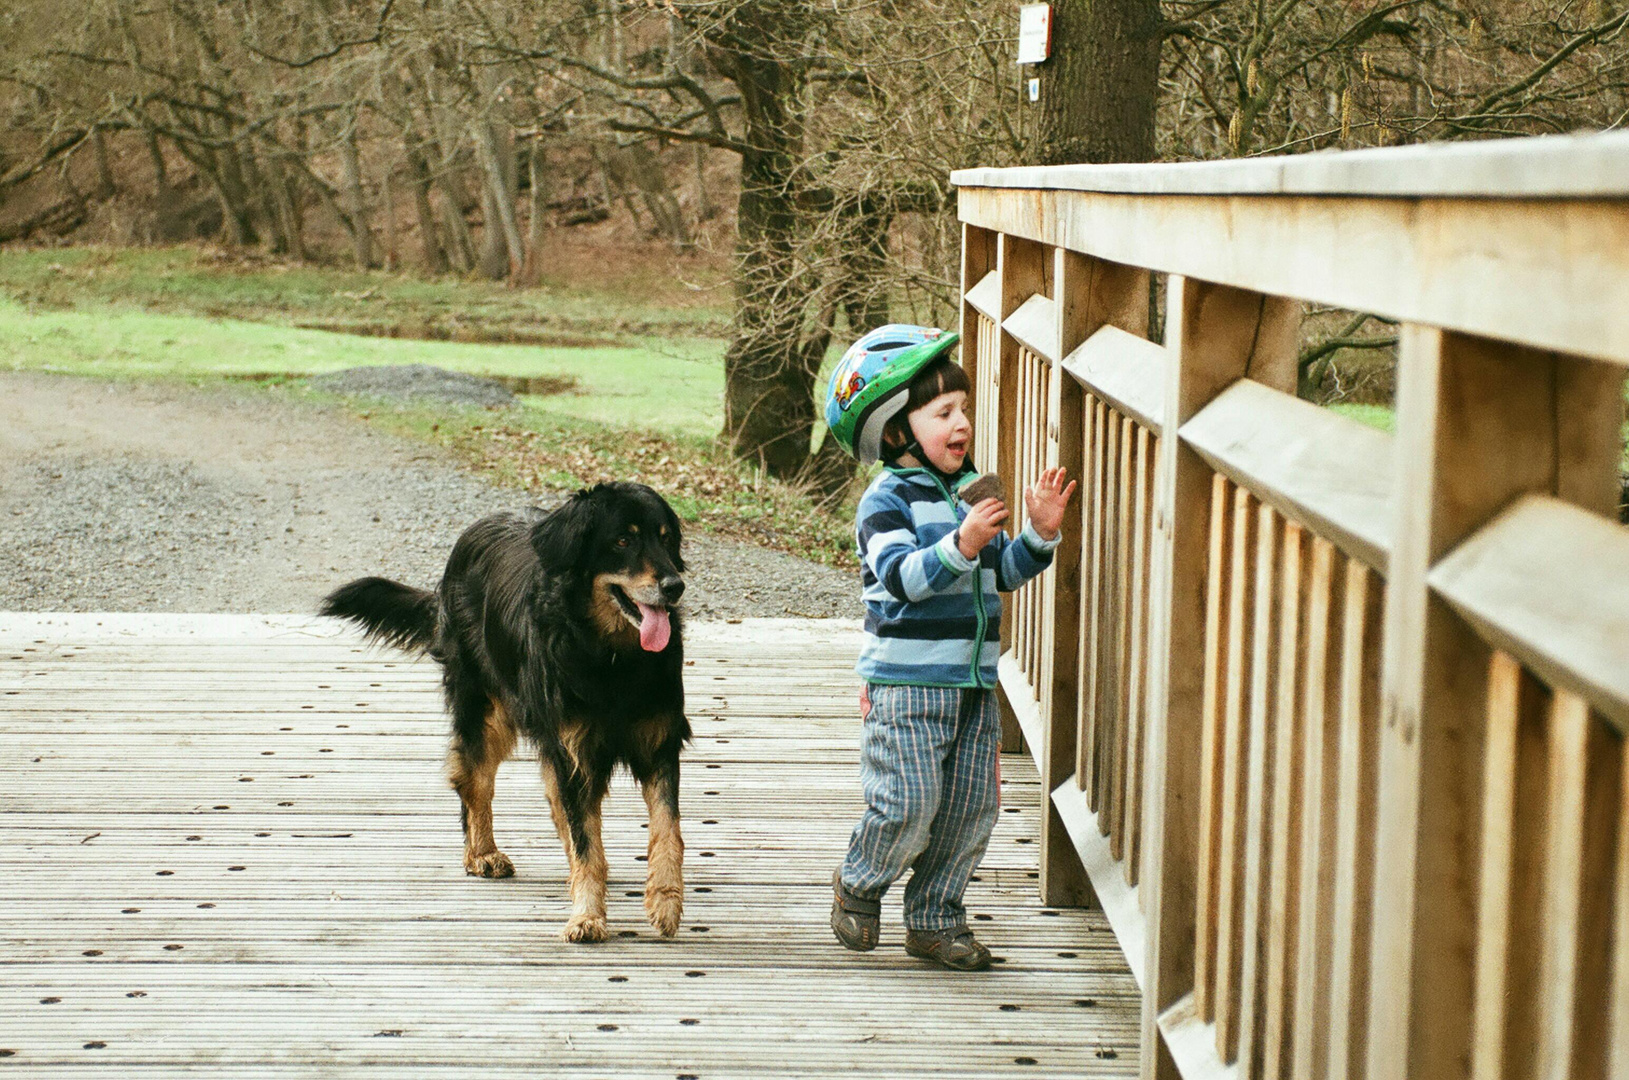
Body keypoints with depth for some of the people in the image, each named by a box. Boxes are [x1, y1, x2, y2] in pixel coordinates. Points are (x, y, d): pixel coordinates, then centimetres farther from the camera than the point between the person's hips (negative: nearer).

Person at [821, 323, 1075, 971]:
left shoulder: (971, 491, 13)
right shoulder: (887, 501, -9)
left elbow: (1003, 573, 16)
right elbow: (902, 576, -23)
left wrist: (1040, 534, -1)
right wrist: (961, 546, -36)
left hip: (972, 682, 7)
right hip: (907, 682, -7)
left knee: (973, 805, 7)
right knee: (909, 803, -9)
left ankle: (934, 918, 20)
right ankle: (859, 883, 19)